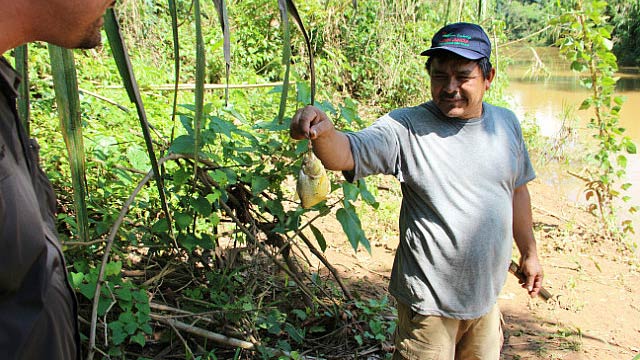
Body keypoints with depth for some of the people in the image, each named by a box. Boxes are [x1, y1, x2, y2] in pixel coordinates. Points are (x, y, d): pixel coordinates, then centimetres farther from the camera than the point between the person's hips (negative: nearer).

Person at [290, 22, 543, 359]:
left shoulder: (506, 123, 2)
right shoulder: (406, 128, -17)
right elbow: (346, 154, -30)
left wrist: (529, 252, 20)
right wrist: (324, 131, -52)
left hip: (486, 294, 6)